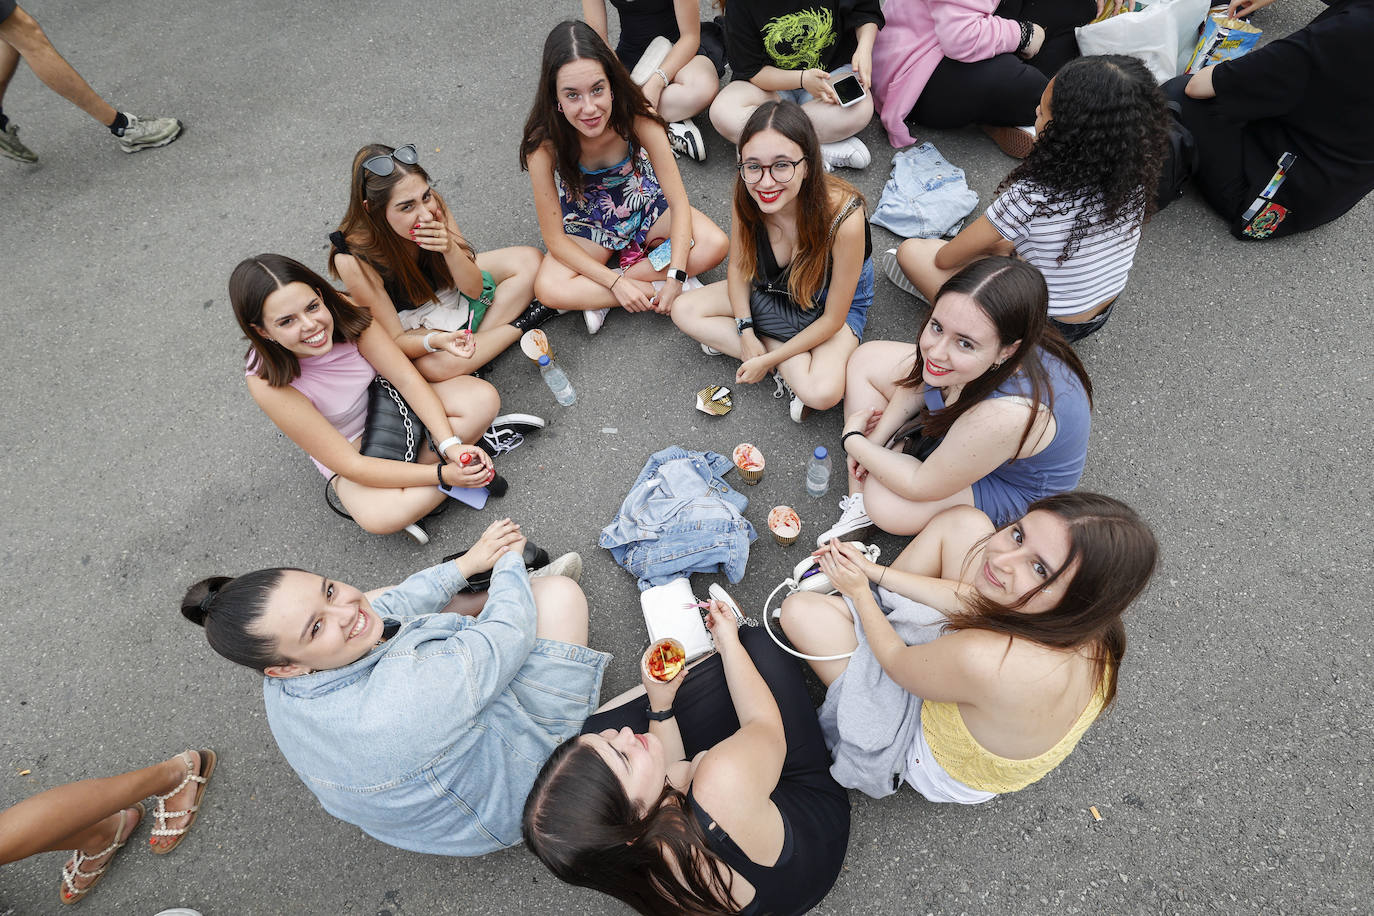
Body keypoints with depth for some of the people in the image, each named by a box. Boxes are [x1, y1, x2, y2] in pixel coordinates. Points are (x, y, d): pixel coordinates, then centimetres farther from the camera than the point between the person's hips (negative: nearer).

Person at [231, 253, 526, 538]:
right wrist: (442, 474, -34)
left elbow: (407, 378, -18)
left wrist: (450, 444, -31)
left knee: (483, 398, -22)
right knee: (381, 516, -35)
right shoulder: (269, 383, -29)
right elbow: (351, 465, -28)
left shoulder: (343, 309, -21)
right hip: (355, 455, -3)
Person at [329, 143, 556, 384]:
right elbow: (395, 340, -25)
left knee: (529, 259, -9)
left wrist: (450, 248, -35)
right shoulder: (353, 259, -32)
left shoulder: (432, 204, -22)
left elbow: (473, 289, -15)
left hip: (449, 290, 5)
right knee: (434, 365, -39)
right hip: (410, 325, -4)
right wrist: (436, 340, -47)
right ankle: (521, 323, -16)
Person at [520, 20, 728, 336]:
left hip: (645, 205, 2)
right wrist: (616, 282, -30)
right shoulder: (544, 145, -28)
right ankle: (653, 288, -18)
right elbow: (554, 239, -22)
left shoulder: (637, 117, -27)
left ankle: (595, 296, -18)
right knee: (548, 288, -29)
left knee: (714, 245, -24)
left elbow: (679, 202, -23)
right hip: (590, 224, -1)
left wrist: (676, 277, -33)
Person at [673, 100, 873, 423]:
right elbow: (738, 266, -3)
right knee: (684, 311, -10)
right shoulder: (748, 197, -23)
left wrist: (768, 359, -21)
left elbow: (832, 318, -24)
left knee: (821, 393, -35)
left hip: (834, 304, -6)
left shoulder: (844, 218, -35)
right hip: (770, 289, 6)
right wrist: (745, 331, -15)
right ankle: (794, 365, -13)